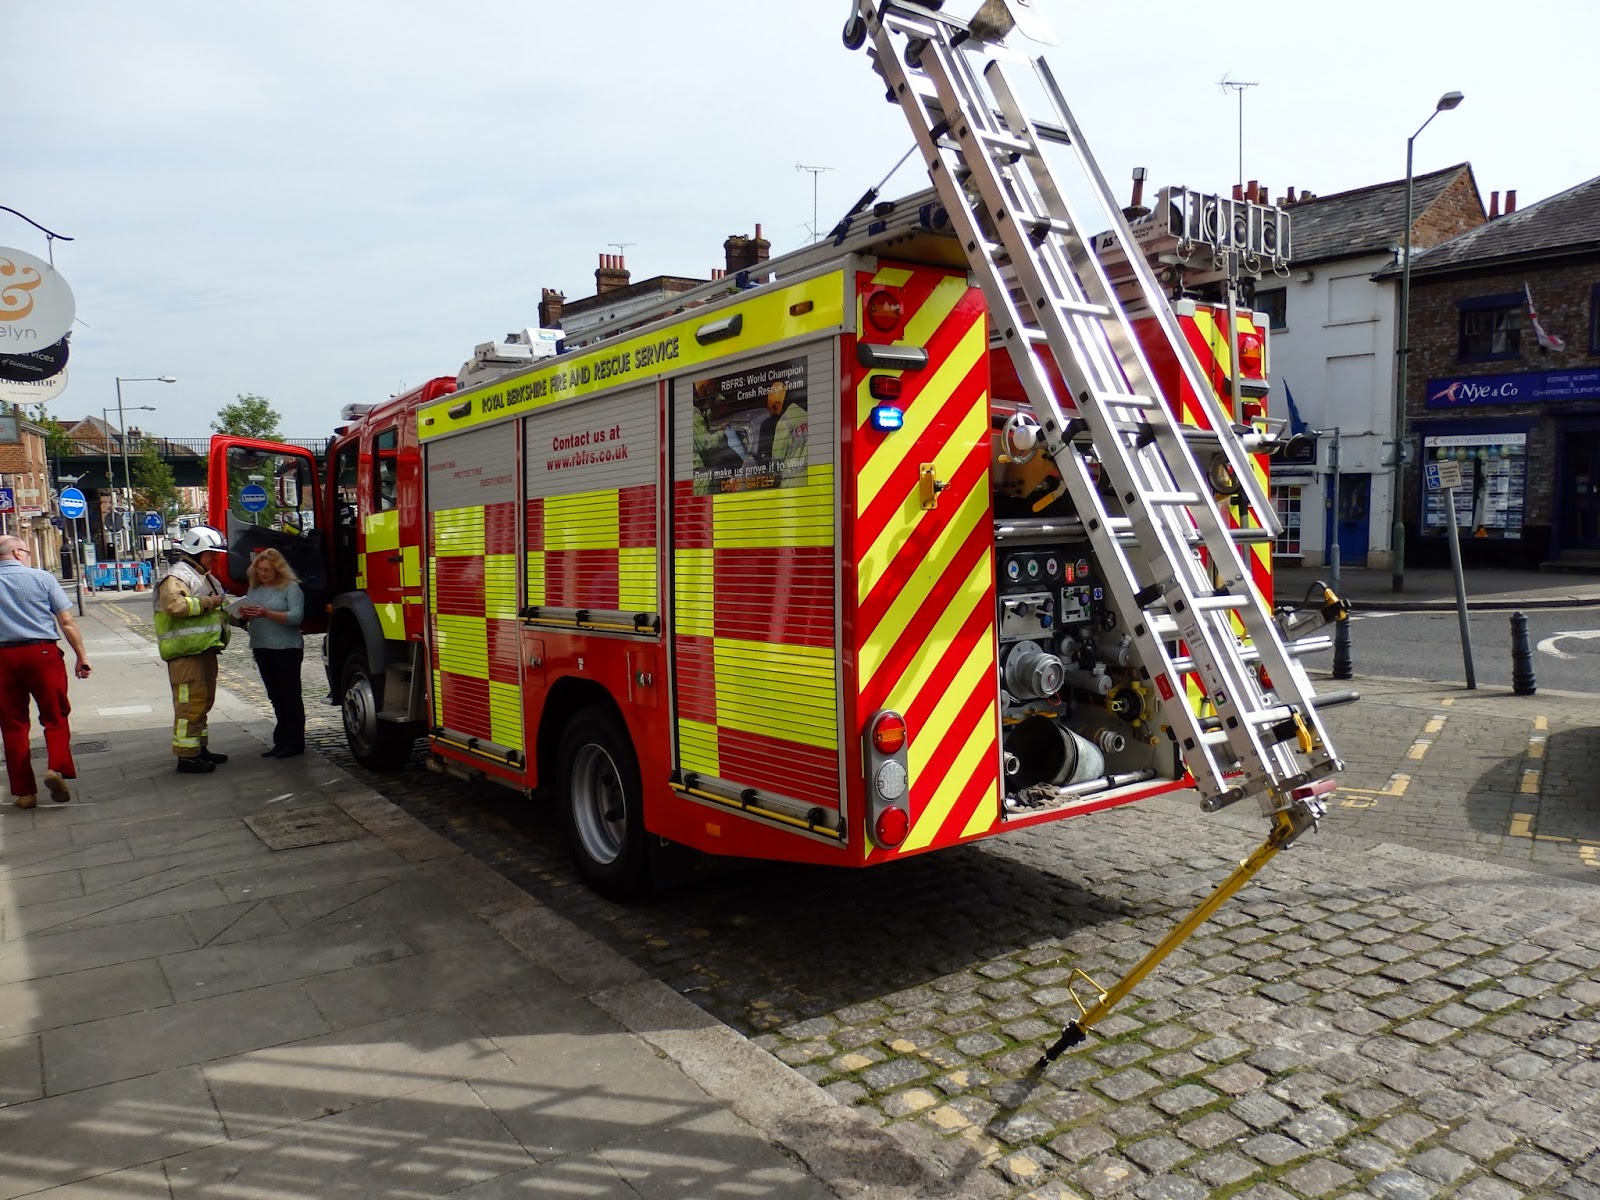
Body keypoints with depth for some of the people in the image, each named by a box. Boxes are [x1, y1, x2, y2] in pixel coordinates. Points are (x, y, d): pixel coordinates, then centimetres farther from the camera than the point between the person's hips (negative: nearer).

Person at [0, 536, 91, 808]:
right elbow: (67, 622, -3)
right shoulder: (42, 578, -1)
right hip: (42, 652, -2)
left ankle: (23, 792, 13)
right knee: (55, 718, 9)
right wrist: (82, 656, 2)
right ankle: (57, 767, -14)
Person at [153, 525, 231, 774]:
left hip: (205, 648, 10)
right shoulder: (177, 576, -10)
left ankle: (199, 748, 27)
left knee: (203, 701, 16)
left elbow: (217, 608, 34)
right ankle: (186, 756, -7)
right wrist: (206, 602, -18)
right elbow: (174, 604, -28)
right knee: (190, 702, -10)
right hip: (186, 651, -10)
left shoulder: (205, 577, 22)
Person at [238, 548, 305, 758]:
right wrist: (244, 614, -6)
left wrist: (267, 613, -25)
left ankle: (295, 743, 2)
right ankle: (282, 741, 17)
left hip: (286, 649, -7)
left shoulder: (291, 587, -6)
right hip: (262, 649, 7)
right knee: (276, 698, 11)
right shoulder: (254, 589, 14)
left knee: (290, 696, -2)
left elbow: (296, 616, -16)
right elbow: (248, 616, 17)